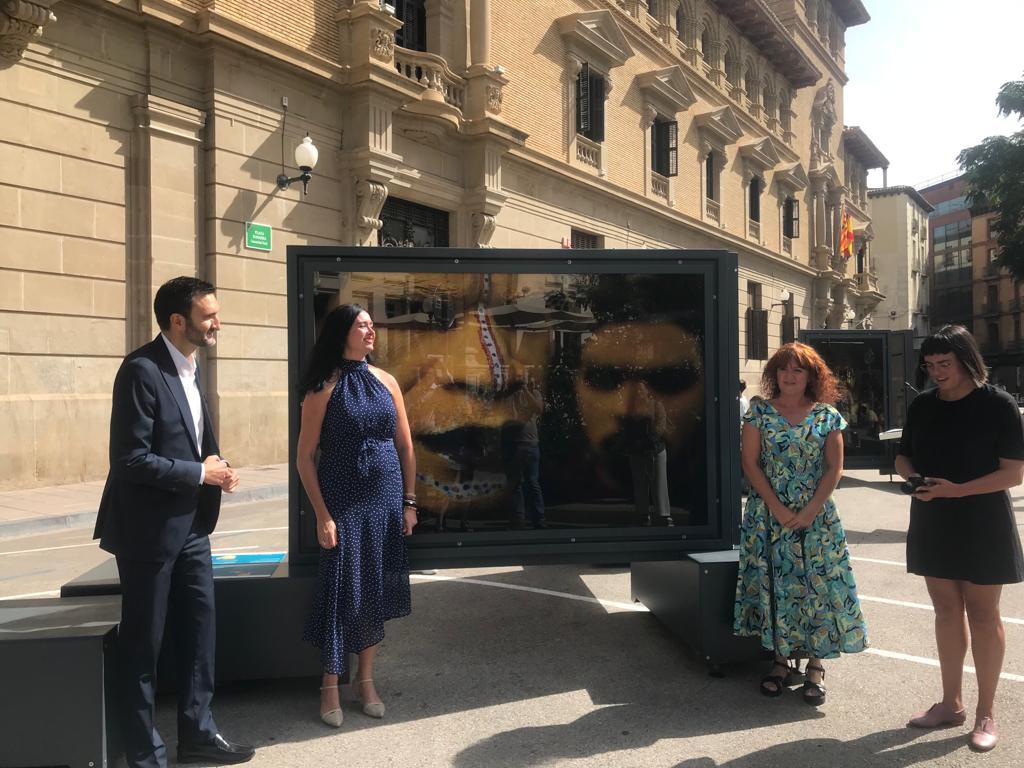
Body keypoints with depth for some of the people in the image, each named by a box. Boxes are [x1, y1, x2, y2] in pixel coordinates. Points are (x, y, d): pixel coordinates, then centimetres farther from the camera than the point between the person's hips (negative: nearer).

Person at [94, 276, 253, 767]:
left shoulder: (190, 367, 8)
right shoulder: (142, 370, -19)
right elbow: (130, 459, -23)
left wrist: (215, 467, -1)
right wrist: (201, 474, -17)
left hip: (190, 524, 9)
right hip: (149, 528, -8)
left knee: (199, 630, 16)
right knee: (142, 643, 6)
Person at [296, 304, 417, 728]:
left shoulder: (386, 381, 5)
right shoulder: (325, 387, -7)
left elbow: (405, 445, 9)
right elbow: (305, 457, -8)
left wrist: (409, 501, 6)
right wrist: (323, 515, -12)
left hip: (386, 498, 4)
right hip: (343, 501, -4)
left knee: (375, 588, 11)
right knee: (341, 589, 2)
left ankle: (366, 678, 26)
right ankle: (330, 686, 17)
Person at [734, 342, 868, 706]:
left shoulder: (827, 416, 2)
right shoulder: (760, 412, 1)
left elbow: (834, 468, -1)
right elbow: (750, 462, -3)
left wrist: (811, 510, -12)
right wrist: (777, 508, -11)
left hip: (816, 516, 0)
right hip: (768, 515, 0)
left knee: (817, 586, 1)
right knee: (775, 584, 4)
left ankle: (815, 665, 13)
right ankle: (782, 659, 18)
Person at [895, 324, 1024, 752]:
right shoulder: (923, 405, 5)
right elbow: (904, 457, 14)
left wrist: (957, 489, -24)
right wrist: (914, 477, -9)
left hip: (982, 523, -5)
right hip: (932, 522, 5)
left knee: (982, 614, 5)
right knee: (946, 611, 12)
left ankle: (986, 713, 17)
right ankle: (951, 704, 23)